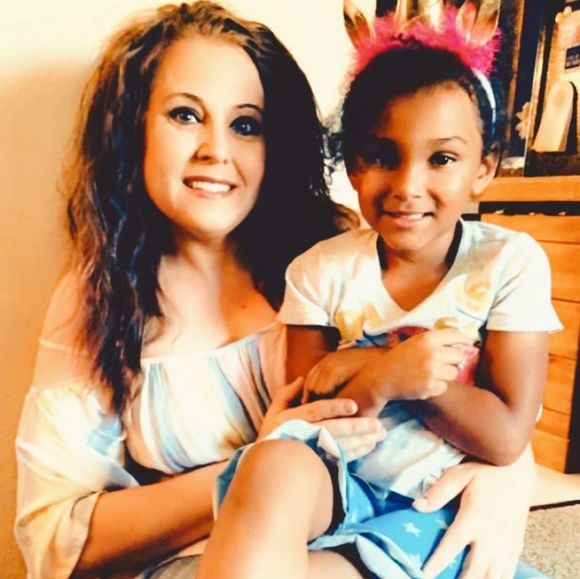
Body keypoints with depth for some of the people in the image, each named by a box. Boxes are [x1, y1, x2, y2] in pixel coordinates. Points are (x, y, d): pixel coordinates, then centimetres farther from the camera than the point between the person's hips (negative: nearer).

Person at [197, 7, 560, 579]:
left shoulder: (511, 264, -7)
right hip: (335, 479, 2)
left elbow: (506, 437, -10)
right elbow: (304, 424, -4)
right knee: (275, 465, -33)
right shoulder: (321, 271, -4)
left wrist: (363, 369, -16)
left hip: (442, 502, -1)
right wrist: (383, 377, -23)